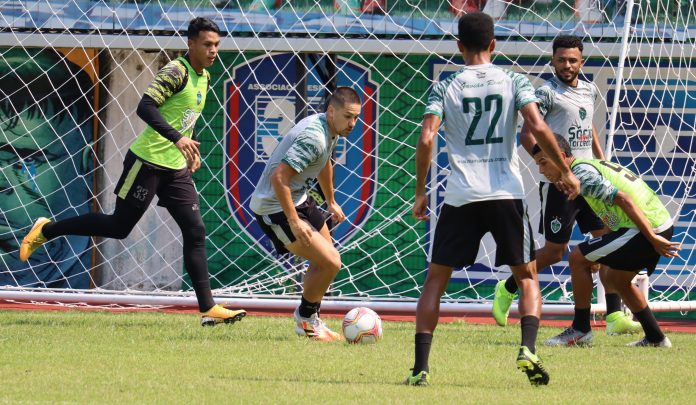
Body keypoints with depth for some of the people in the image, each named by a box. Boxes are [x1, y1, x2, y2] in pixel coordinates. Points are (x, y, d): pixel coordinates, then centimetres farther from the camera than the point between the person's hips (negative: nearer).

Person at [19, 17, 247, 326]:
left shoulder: (204, 78, 13)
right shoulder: (176, 72, -15)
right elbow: (146, 107, -26)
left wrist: (191, 148, 18)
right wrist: (177, 138, -35)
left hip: (176, 169, 8)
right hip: (148, 162, -8)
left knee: (195, 232, -1)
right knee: (119, 226, -1)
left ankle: (208, 308, -4)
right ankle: (46, 231, 17)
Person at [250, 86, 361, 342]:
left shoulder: (331, 129, 5)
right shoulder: (314, 138, -28)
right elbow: (279, 178, -32)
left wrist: (331, 202, 37)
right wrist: (294, 221, -29)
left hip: (298, 199, 11)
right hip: (275, 208, -11)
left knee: (325, 259, 20)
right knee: (330, 262, -15)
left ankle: (310, 320, 34)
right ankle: (306, 320, 7)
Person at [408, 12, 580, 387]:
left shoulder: (445, 89, 3)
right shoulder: (514, 82, 3)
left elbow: (426, 140, -7)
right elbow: (538, 128, -9)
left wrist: (420, 194, 3)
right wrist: (565, 172, 2)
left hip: (460, 197, 0)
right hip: (507, 194, 0)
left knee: (435, 279, 12)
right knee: (527, 277, 14)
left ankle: (420, 367, 3)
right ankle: (528, 349, -10)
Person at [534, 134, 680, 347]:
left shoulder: (582, 173, -12)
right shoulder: (592, 165, 19)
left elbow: (624, 199, -19)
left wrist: (652, 239, -20)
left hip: (645, 228, -10)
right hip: (663, 224, 10)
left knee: (578, 258, -4)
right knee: (616, 278, 27)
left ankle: (580, 329, 4)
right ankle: (655, 338, 28)